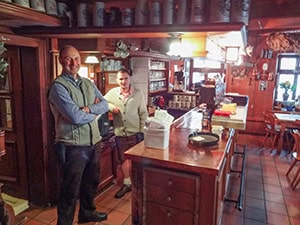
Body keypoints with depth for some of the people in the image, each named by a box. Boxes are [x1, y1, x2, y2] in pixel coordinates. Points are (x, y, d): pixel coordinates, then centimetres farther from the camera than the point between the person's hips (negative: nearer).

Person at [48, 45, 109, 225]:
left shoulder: (88, 83, 9)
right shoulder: (58, 86, -14)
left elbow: (105, 104, 2)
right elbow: (76, 117, -23)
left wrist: (88, 109, -16)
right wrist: (95, 113, -6)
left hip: (94, 141, 8)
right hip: (74, 146, -7)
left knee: (91, 182, 24)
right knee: (71, 190, 7)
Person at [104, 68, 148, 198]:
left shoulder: (138, 94, -6)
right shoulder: (112, 93, -1)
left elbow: (143, 114, -3)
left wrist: (141, 131, -6)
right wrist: (111, 106, -11)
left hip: (135, 132, -3)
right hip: (119, 133, 3)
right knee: (123, 159, 15)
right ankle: (127, 183, 33)